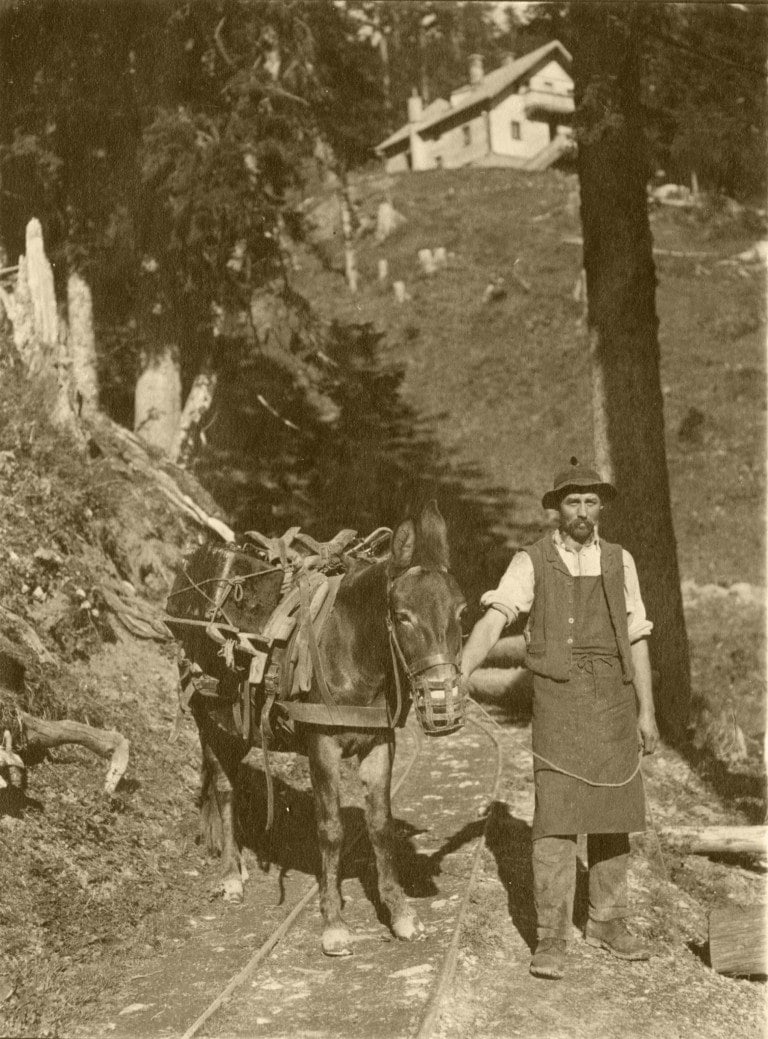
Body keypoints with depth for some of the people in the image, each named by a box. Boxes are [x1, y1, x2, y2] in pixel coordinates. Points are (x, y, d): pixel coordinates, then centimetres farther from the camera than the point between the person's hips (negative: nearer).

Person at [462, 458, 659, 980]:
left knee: (613, 815, 9)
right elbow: (494, 619, -14)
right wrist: (459, 674, -29)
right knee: (556, 816, -7)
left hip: (615, 700, 3)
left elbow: (636, 639, 10)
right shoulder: (532, 562, -2)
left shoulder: (620, 561, 8)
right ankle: (552, 938, -2)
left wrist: (647, 711, 6)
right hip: (559, 700, -3)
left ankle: (608, 921, 24)